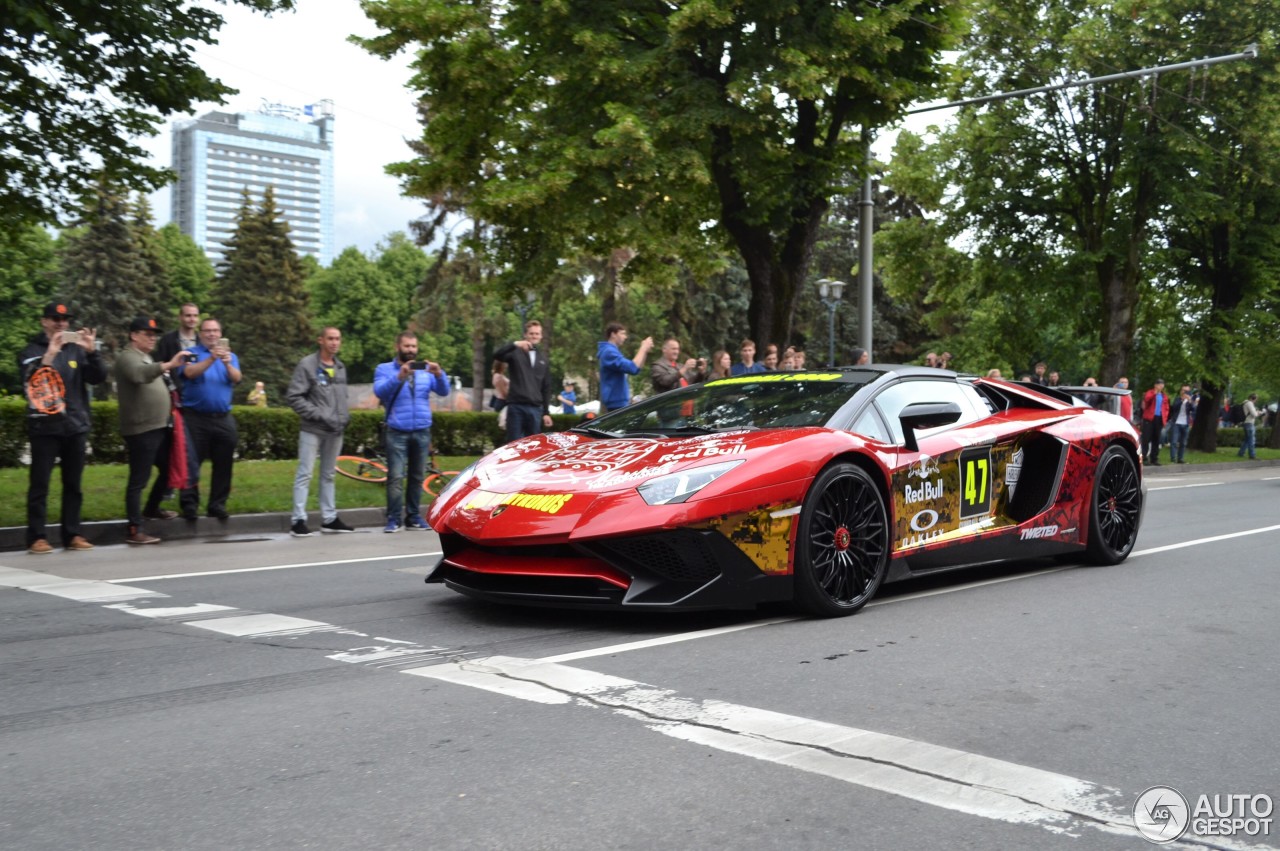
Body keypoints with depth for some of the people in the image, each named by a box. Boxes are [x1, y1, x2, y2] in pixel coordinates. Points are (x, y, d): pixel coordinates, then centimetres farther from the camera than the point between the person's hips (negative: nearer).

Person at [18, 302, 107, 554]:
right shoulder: (31, 351, 2)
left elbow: (98, 377, 3)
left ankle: (72, 535, 11)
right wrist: (49, 354, -24)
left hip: (76, 426, 4)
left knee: (73, 484, 6)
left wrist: (92, 352, -12)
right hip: (45, 428, -3)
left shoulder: (76, 350, 11)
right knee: (39, 484, -3)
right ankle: (37, 537, -1)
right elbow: (30, 381, -14)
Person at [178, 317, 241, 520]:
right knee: (191, 464, -2)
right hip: (195, 417, -3)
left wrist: (227, 363, -27)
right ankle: (189, 505, 2)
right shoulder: (191, 353, 3)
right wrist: (211, 359, -32)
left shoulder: (230, 356, 12)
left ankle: (218, 504, 12)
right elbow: (189, 372, -18)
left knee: (223, 464, 5)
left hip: (223, 418, 3)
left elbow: (237, 378, -6)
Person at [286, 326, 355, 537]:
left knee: (329, 475, 13)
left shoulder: (340, 367, 12)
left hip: (335, 430, 6)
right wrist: (318, 415, -16)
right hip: (312, 430, -6)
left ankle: (329, 519, 20)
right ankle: (299, 520, -1)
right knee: (304, 474, -4)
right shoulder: (307, 365, -7)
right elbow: (293, 396, -12)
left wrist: (345, 416, 4)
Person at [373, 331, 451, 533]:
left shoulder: (425, 370, 11)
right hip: (397, 432, -3)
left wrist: (439, 374, -21)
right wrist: (399, 377, -30)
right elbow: (380, 391, -14)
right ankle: (394, 519, -6)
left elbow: (443, 391, -1)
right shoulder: (384, 369, 4)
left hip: (422, 431, 3)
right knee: (395, 477, -9)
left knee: (418, 477, 7)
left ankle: (414, 516, 14)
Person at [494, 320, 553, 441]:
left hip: (535, 409, 4)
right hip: (516, 407, -4)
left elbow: (546, 387, 16)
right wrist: (514, 344, -32)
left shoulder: (543, 358, 15)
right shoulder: (516, 353, 3)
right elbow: (497, 355, -18)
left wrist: (546, 412, 11)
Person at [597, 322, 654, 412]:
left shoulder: (613, 351, 19)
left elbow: (636, 366, 22)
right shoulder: (609, 352, -15)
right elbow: (633, 368, -26)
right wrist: (643, 349, -15)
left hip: (620, 402, 11)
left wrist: (644, 351, 7)